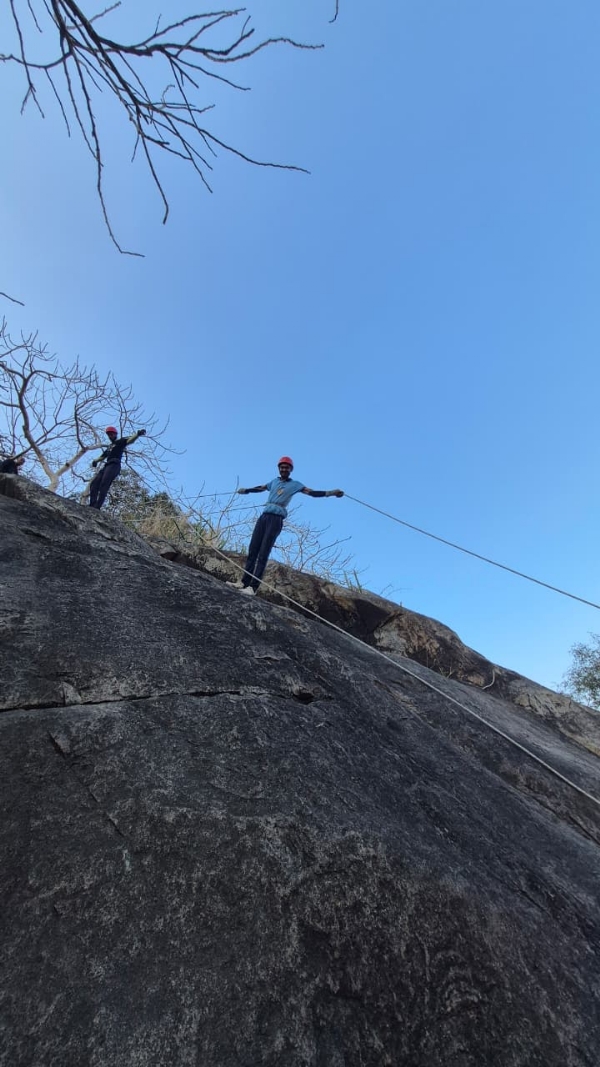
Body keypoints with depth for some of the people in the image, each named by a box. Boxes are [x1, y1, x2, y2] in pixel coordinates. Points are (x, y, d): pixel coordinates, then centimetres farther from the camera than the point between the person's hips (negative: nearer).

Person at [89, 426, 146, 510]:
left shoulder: (120, 442, 11)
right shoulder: (109, 447, 33)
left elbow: (129, 440, -8)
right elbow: (102, 456, 32)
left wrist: (137, 434, -30)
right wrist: (95, 461, 9)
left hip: (114, 465, -8)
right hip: (106, 466, 8)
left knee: (103, 486, -22)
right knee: (94, 484, -2)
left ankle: (97, 507, -31)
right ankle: (92, 505, -9)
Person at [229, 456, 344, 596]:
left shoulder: (295, 484, 6)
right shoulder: (274, 481, 22)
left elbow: (312, 492, -4)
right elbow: (261, 488, 37)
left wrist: (331, 492, -18)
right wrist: (246, 490, 49)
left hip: (276, 519, -5)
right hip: (264, 516, 5)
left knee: (263, 554, -12)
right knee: (252, 551, 1)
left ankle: (252, 587, -15)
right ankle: (244, 582, 3)